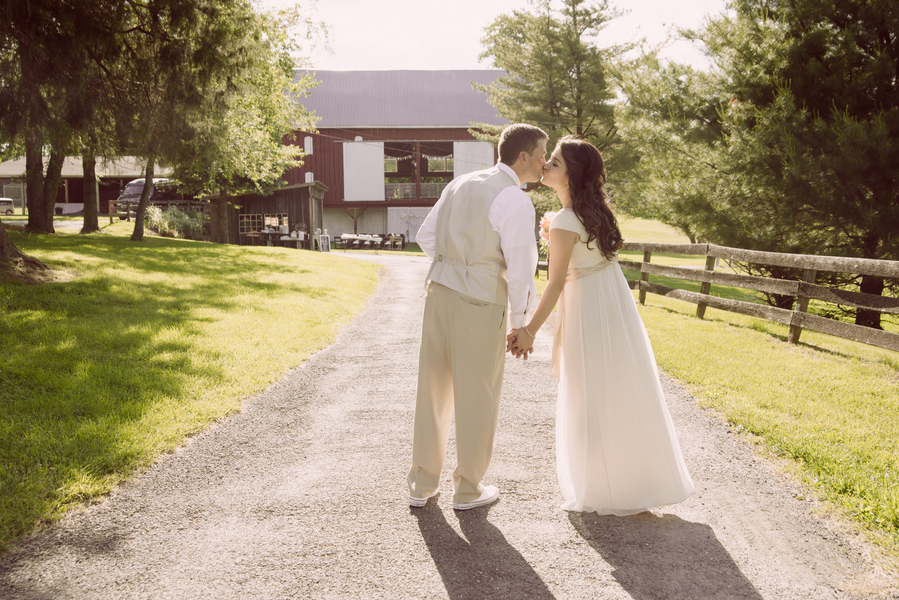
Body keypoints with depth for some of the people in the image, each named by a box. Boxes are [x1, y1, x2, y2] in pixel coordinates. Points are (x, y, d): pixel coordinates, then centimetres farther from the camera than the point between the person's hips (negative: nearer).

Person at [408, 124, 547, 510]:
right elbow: (520, 271, -16)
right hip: (481, 305, -7)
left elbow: (426, 237, 16)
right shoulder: (516, 203, -14)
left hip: (439, 291, 7)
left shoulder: (460, 184, 10)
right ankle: (468, 489, 23)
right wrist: (518, 324, -3)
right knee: (478, 397, 9)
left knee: (433, 389, 14)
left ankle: (422, 484, 25)